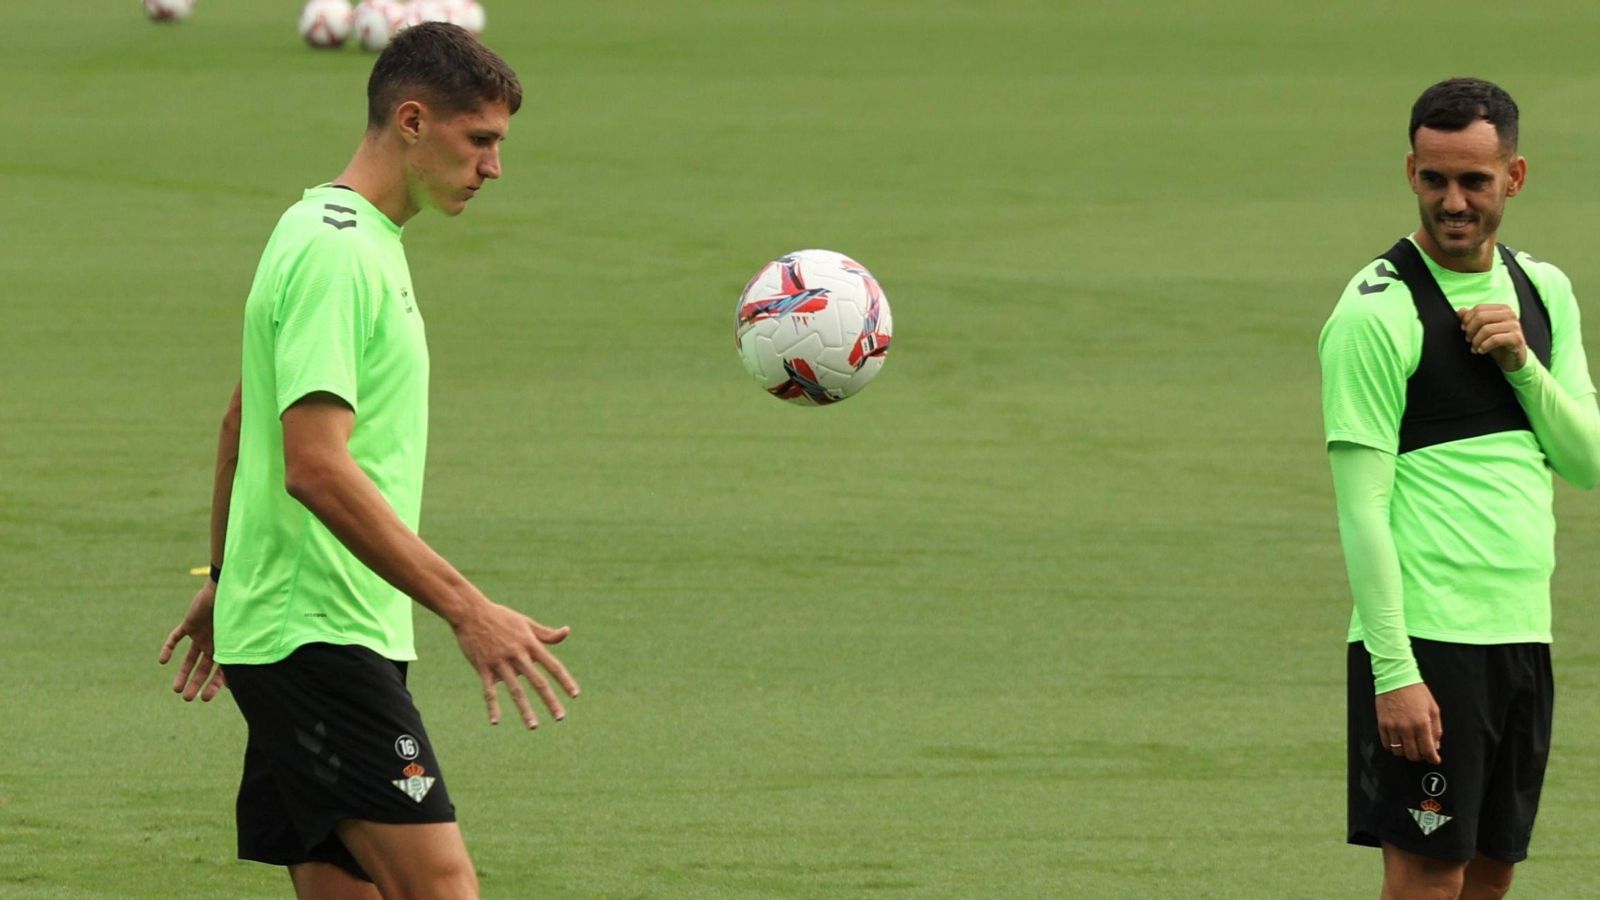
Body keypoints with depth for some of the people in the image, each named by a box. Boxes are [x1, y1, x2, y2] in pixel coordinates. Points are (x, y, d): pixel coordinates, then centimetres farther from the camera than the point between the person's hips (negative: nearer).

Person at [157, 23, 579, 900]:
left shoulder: (357, 237, 17)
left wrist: (224, 581, 35)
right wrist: (466, 609, -26)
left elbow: (239, 423, 28)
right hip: (318, 632, -10)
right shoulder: (337, 252, -15)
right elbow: (315, 465, -24)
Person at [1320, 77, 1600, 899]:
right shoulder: (1378, 309, -10)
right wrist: (1394, 669, -19)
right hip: (1425, 638, -7)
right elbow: (1362, 506, -13)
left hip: (1522, 634, 7)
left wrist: (1521, 363, -8)